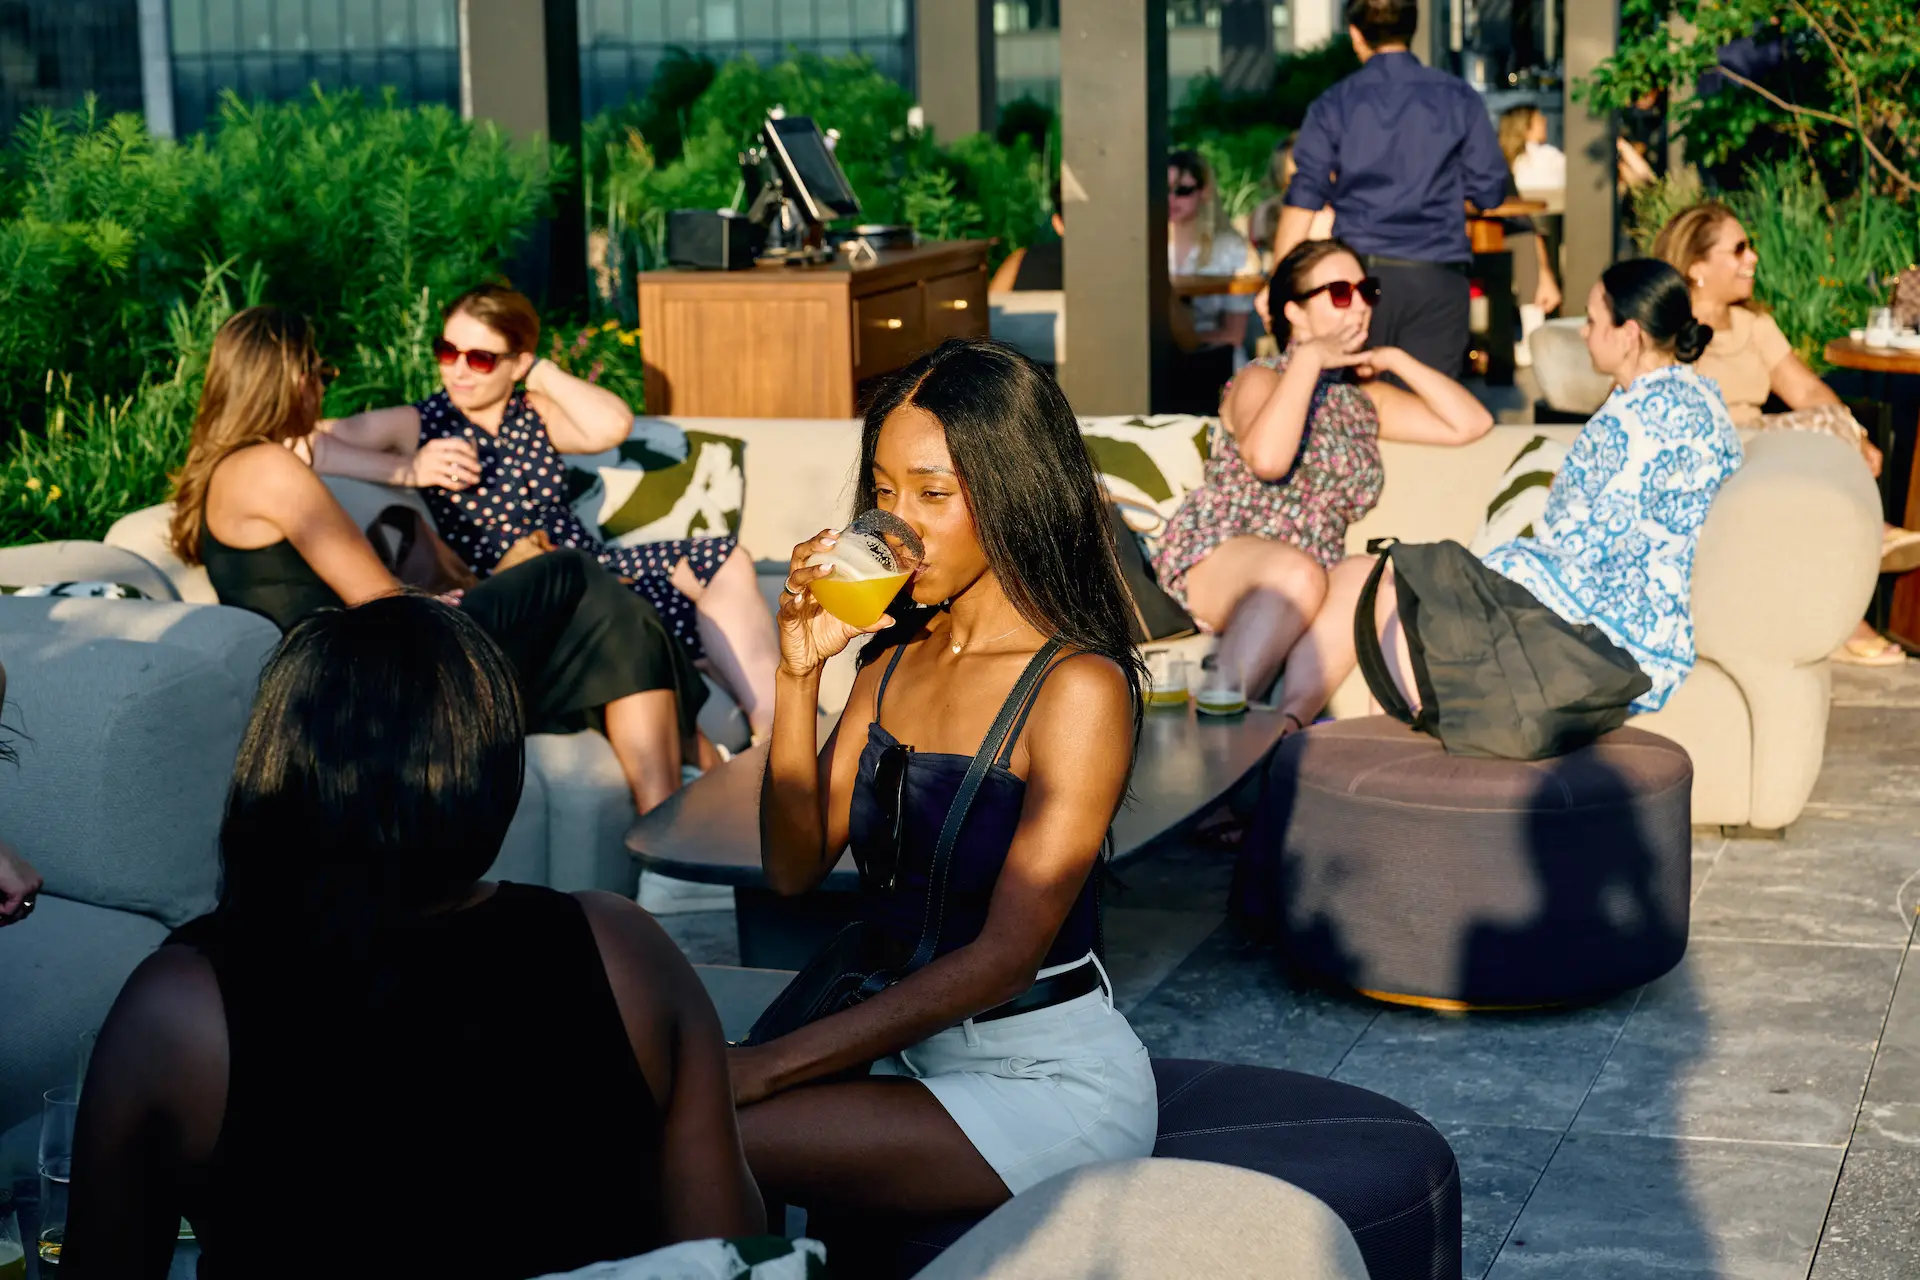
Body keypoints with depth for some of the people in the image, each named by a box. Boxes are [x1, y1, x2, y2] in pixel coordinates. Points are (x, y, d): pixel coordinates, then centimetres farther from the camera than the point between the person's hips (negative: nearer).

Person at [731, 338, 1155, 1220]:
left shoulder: (1079, 687, -15)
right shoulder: (893, 659, 6)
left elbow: (1006, 956, -19)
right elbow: (795, 867, 4)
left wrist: (768, 1067, -23)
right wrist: (798, 674, -9)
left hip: (1046, 1075, -6)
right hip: (905, 1044, 6)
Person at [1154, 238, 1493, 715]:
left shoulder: (1363, 398, 21)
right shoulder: (1263, 379, 0)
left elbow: (1471, 422, 14)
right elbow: (1267, 458, -24)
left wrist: (1396, 360, 10)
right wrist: (1309, 357, -16)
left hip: (1308, 576, 6)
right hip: (1214, 559, -6)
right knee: (1298, 572, -39)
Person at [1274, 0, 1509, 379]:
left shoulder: (1333, 106, 2)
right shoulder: (1458, 98, 3)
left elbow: (1302, 203, -3)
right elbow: (1490, 191, 4)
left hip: (1361, 273, 0)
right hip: (1437, 276, 0)